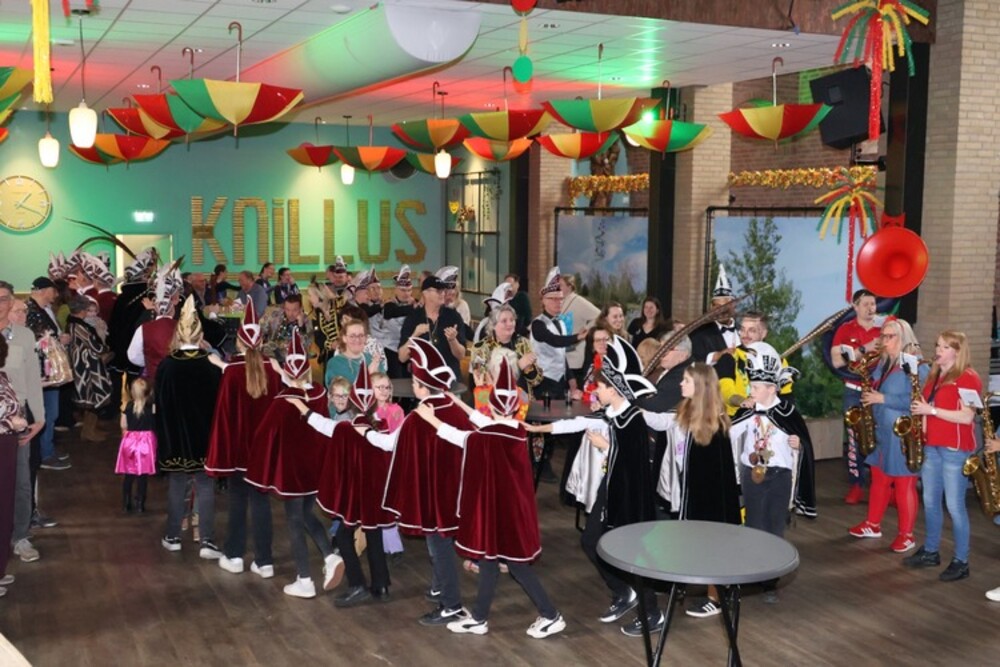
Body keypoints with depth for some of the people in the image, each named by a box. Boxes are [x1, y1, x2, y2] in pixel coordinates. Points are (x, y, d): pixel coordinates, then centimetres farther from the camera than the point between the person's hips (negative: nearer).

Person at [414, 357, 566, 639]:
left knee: (516, 564, 4)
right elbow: (488, 425, 14)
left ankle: (551, 616, 11)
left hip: (497, 505, -8)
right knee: (489, 558, 17)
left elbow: (458, 436, -8)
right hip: (515, 504, 8)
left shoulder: (487, 439, -23)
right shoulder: (518, 431, -2)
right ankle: (479, 617, 27)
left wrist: (431, 418, 4)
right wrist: (460, 405, 21)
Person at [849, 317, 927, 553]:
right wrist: (870, 396, 1)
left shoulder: (916, 366, -14)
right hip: (881, 432, 8)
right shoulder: (883, 364, 11)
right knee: (878, 479, 17)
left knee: (904, 485, -1)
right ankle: (873, 524, 29)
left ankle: (906, 534, 9)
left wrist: (883, 399, -22)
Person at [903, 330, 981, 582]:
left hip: (955, 449, -8)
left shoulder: (967, 378, -11)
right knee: (930, 501, 13)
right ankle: (930, 551, 25)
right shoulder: (934, 376, 14)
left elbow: (967, 416, -18)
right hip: (932, 446, 8)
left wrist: (931, 410, -19)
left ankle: (961, 562, 3)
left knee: (954, 505, -5)